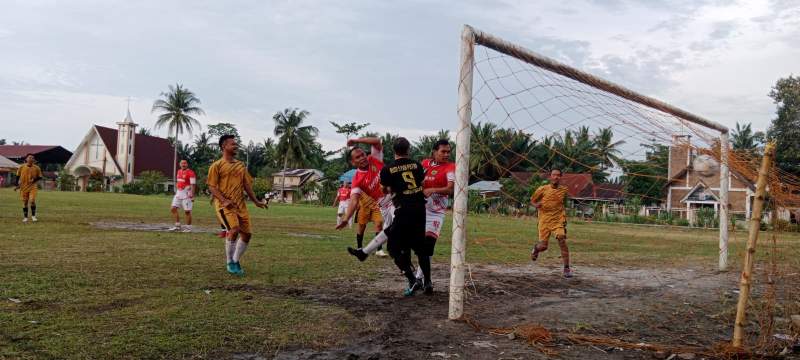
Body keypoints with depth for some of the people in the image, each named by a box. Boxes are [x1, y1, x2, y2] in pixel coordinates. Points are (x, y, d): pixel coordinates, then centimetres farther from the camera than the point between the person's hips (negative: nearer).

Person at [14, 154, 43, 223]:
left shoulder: (36, 168, -2)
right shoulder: (22, 167, 0)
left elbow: (40, 177, 6)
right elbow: (18, 176, 9)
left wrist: (34, 180, -12)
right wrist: (16, 185, 3)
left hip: (32, 187, -1)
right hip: (23, 187, 2)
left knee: (32, 201, -17)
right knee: (25, 202, 7)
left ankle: (33, 216, -1)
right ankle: (25, 217, 18)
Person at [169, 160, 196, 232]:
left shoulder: (190, 173, -12)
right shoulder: (179, 171, 12)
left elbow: (192, 185, -15)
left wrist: (192, 195, -19)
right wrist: (176, 191, 21)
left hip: (186, 194, -8)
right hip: (178, 193, 8)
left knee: (187, 211, -3)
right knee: (174, 209, 5)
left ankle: (188, 227, 8)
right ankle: (177, 226, 14)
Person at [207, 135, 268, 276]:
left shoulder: (241, 166, 17)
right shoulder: (217, 166, -1)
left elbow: (247, 185, 19)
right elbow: (212, 186, -6)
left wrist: (256, 201, 10)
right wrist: (224, 201, -20)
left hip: (240, 204, 6)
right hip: (225, 205, -6)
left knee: (247, 233, 2)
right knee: (234, 230, -23)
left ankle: (235, 261, 21)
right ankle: (230, 263, -6)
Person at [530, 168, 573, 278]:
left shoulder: (564, 190, 3)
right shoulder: (542, 189, -5)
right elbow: (532, 200, 7)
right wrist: (536, 204, -15)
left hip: (558, 220, 1)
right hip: (544, 221, -1)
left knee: (562, 241, -19)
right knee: (543, 246, 1)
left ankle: (566, 268, -11)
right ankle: (536, 248, 41)